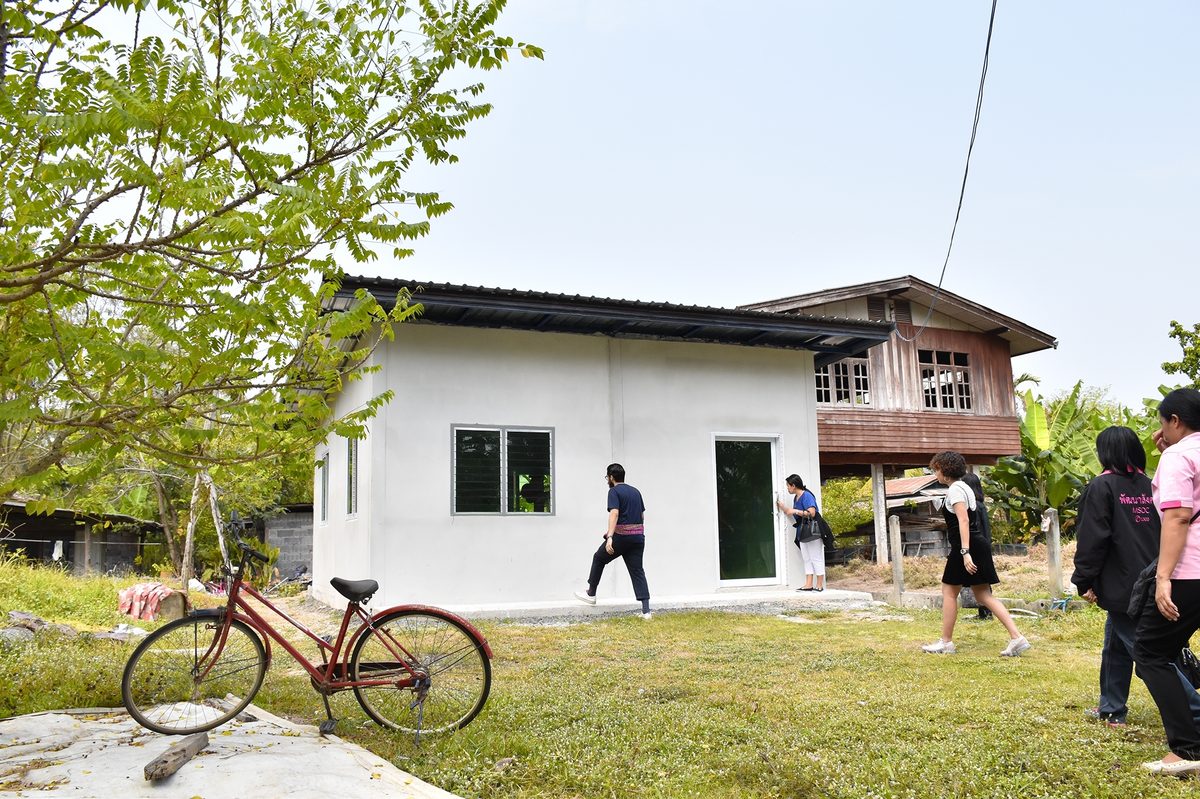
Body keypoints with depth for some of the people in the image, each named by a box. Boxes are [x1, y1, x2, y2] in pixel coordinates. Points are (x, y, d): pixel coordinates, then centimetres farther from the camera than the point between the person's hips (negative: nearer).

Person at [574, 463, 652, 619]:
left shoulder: (614, 491, -6)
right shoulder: (636, 491, 16)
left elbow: (614, 513, -21)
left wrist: (610, 537, -30)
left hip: (621, 536, -6)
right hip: (638, 536, 6)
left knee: (599, 558, 17)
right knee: (637, 570, 5)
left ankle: (591, 594, 27)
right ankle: (646, 610, -3)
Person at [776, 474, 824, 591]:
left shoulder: (806, 496, -15)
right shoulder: (796, 498, 14)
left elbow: (811, 513, -24)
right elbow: (793, 513, 21)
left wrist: (795, 511, -20)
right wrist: (783, 506, 15)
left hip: (812, 532, -10)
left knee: (816, 559, -3)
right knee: (807, 559, 8)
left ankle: (820, 585, 2)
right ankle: (808, 585, 9)